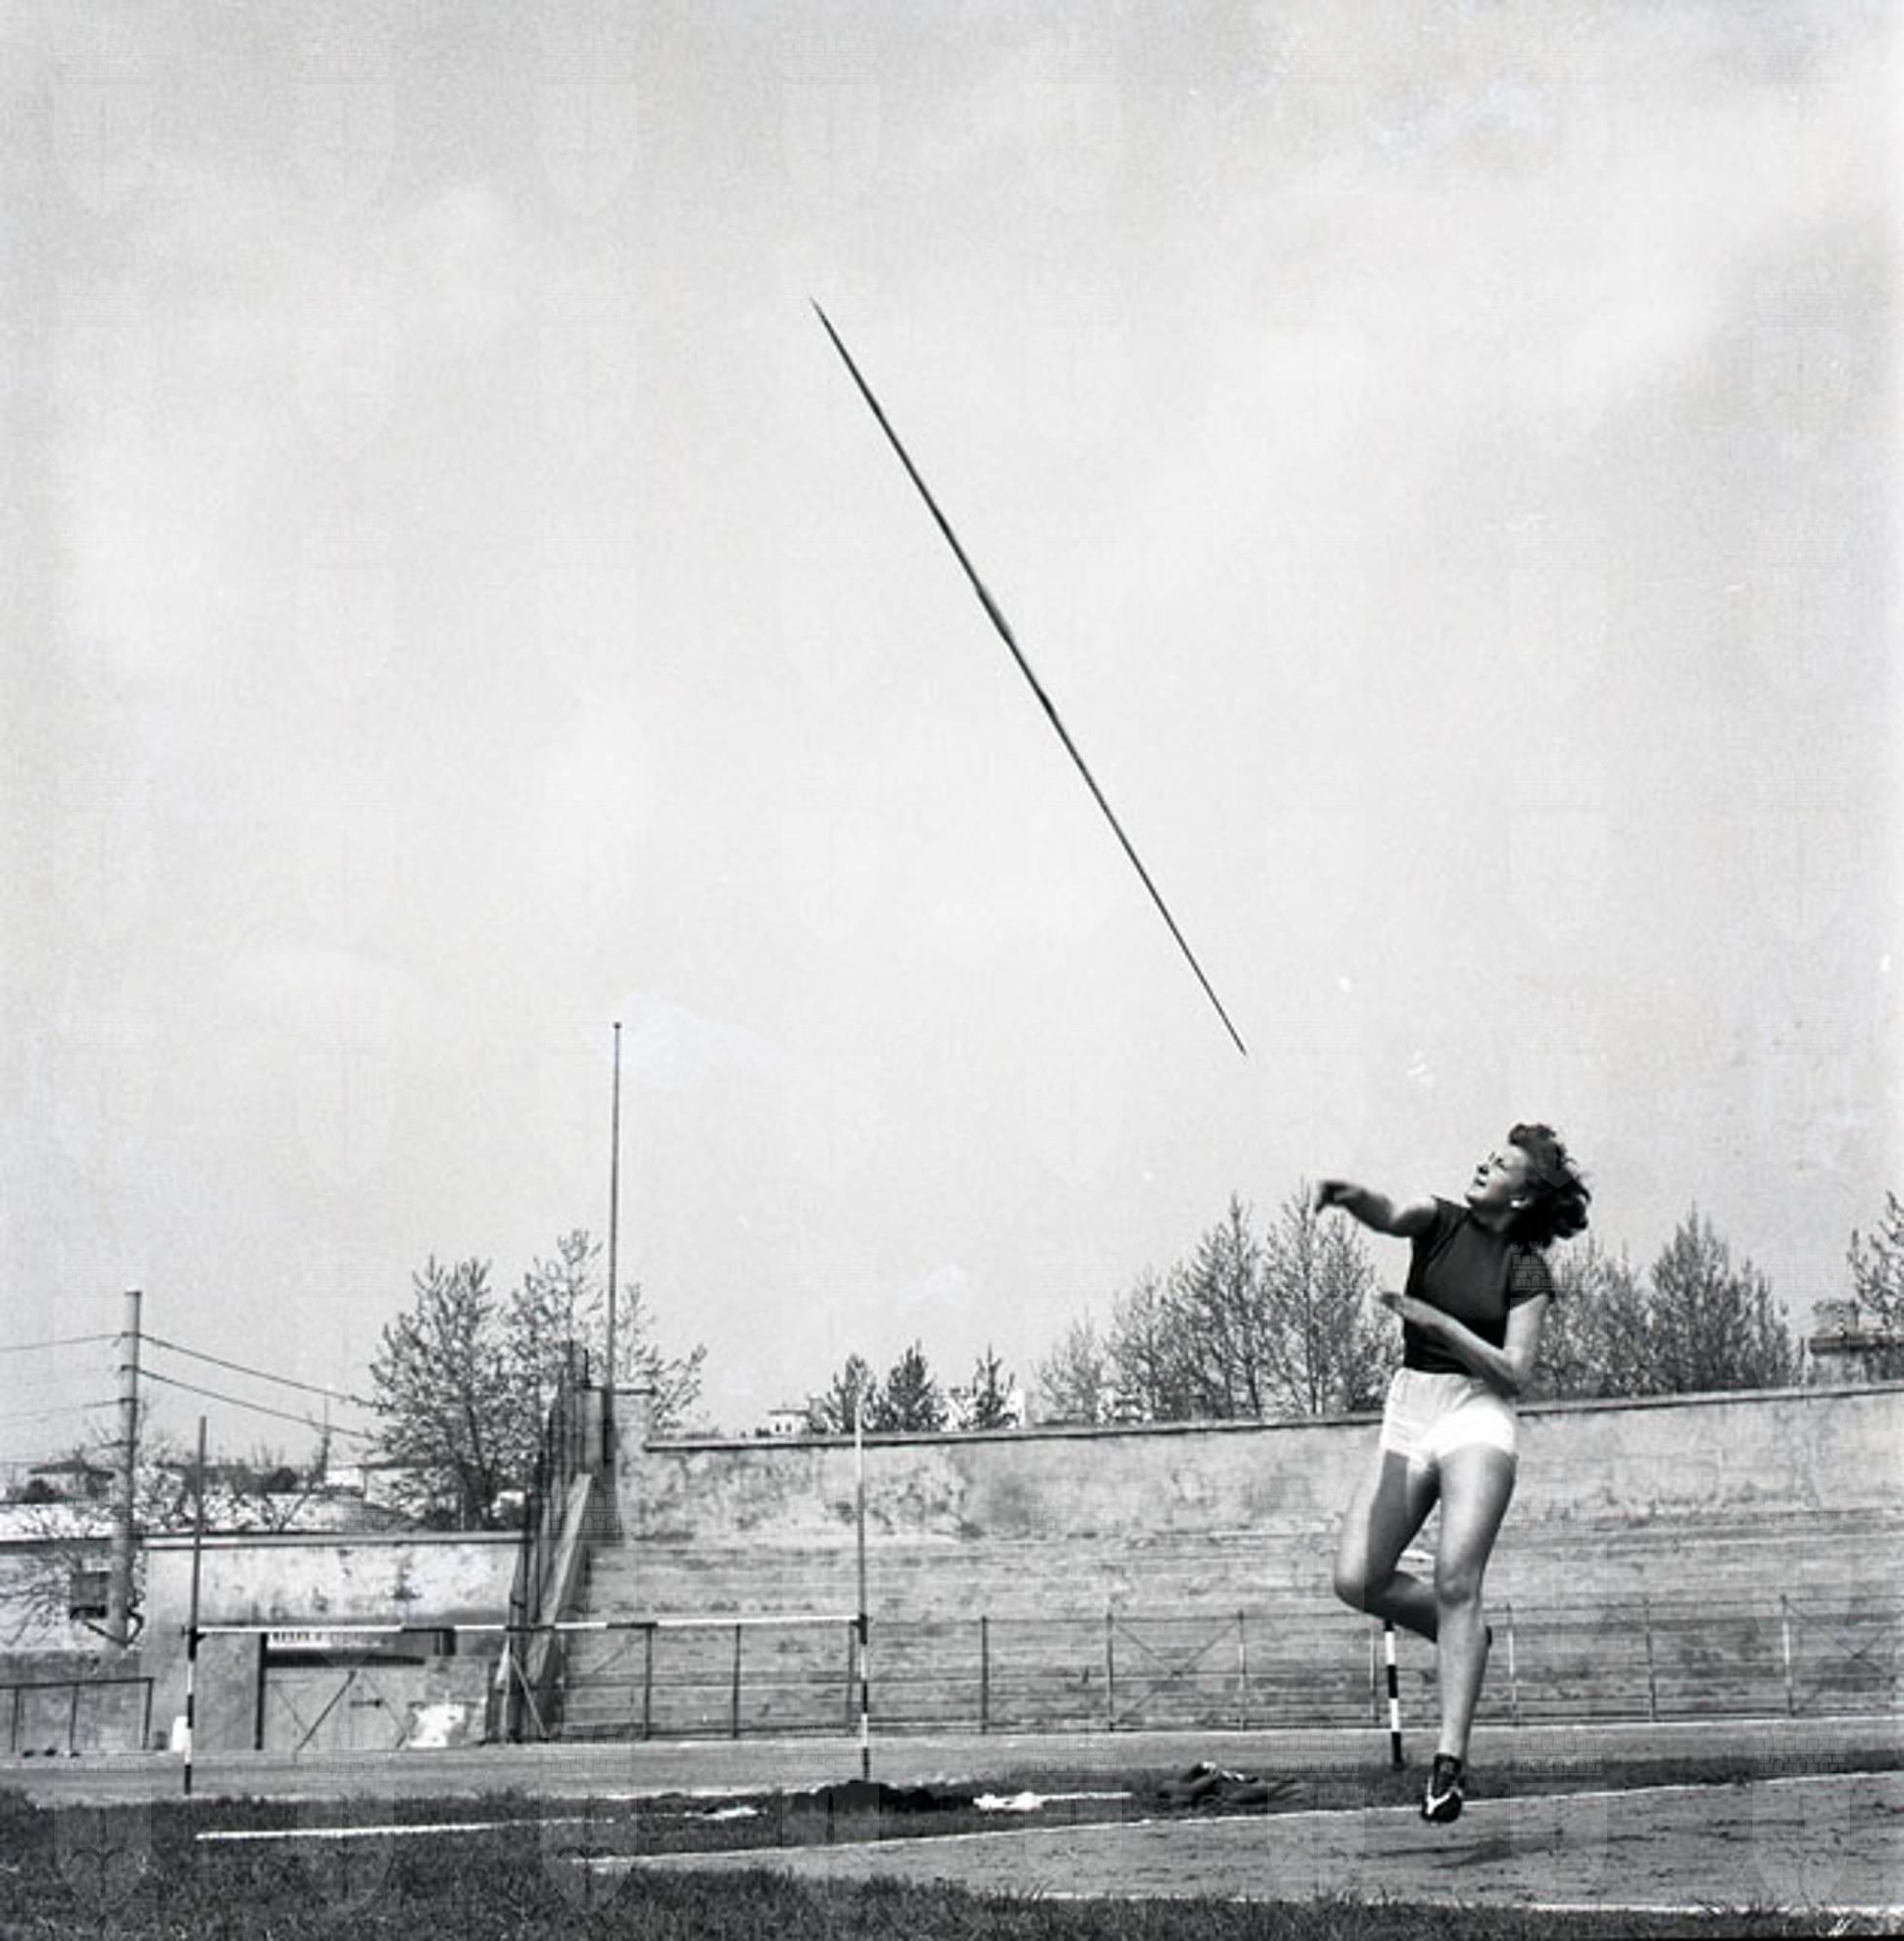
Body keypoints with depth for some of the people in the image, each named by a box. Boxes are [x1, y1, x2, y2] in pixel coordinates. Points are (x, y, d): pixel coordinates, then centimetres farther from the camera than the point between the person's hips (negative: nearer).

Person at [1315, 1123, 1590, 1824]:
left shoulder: (1527, 1270, 0)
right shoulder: (1442, 1223, 7)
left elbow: (1516, 1374, -8)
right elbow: (1390, 1215, -16)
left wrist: (1440, 1323, -17)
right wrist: (1351, 1195, -39)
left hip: (1477, 1415, -4)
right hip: (1407, 1412, 4)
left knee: (1455, 1580, -19)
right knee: (1357, 1581, -7)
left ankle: (1450, 1760, -19)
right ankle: (1466, 1638, 21)